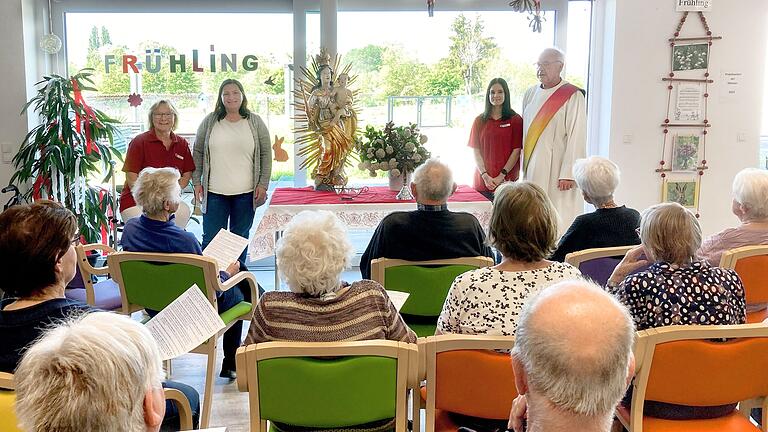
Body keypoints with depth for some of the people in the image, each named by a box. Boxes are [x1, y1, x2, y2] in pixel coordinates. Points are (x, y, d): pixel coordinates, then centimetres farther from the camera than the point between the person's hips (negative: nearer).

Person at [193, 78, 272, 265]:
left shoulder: (255, 122, 4)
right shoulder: (210, 121, 5)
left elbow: (266, 154, 4)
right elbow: (198, 153, 9)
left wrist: (263, 184, -2)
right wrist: (196, 181, 3)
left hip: (246, 192, 0)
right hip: (214, 192, 0)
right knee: (211, 239, 0)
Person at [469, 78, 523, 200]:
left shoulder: (515, 120, 3)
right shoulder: (480, 121, 9)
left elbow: (516, 150, -2)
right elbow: (476, 151, 5)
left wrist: (502, 176, -10)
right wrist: (485, 176, -9)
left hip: (507, 181, -2)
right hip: (482, 181, 2)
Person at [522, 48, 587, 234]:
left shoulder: (572, 97, -8)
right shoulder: (531, 94, 12)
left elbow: (576, 137, -13)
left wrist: (568, 173, -18)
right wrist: (523, 166, 11)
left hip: (556, 170, -6)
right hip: (531, 169, 6)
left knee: (557, 223, -5)